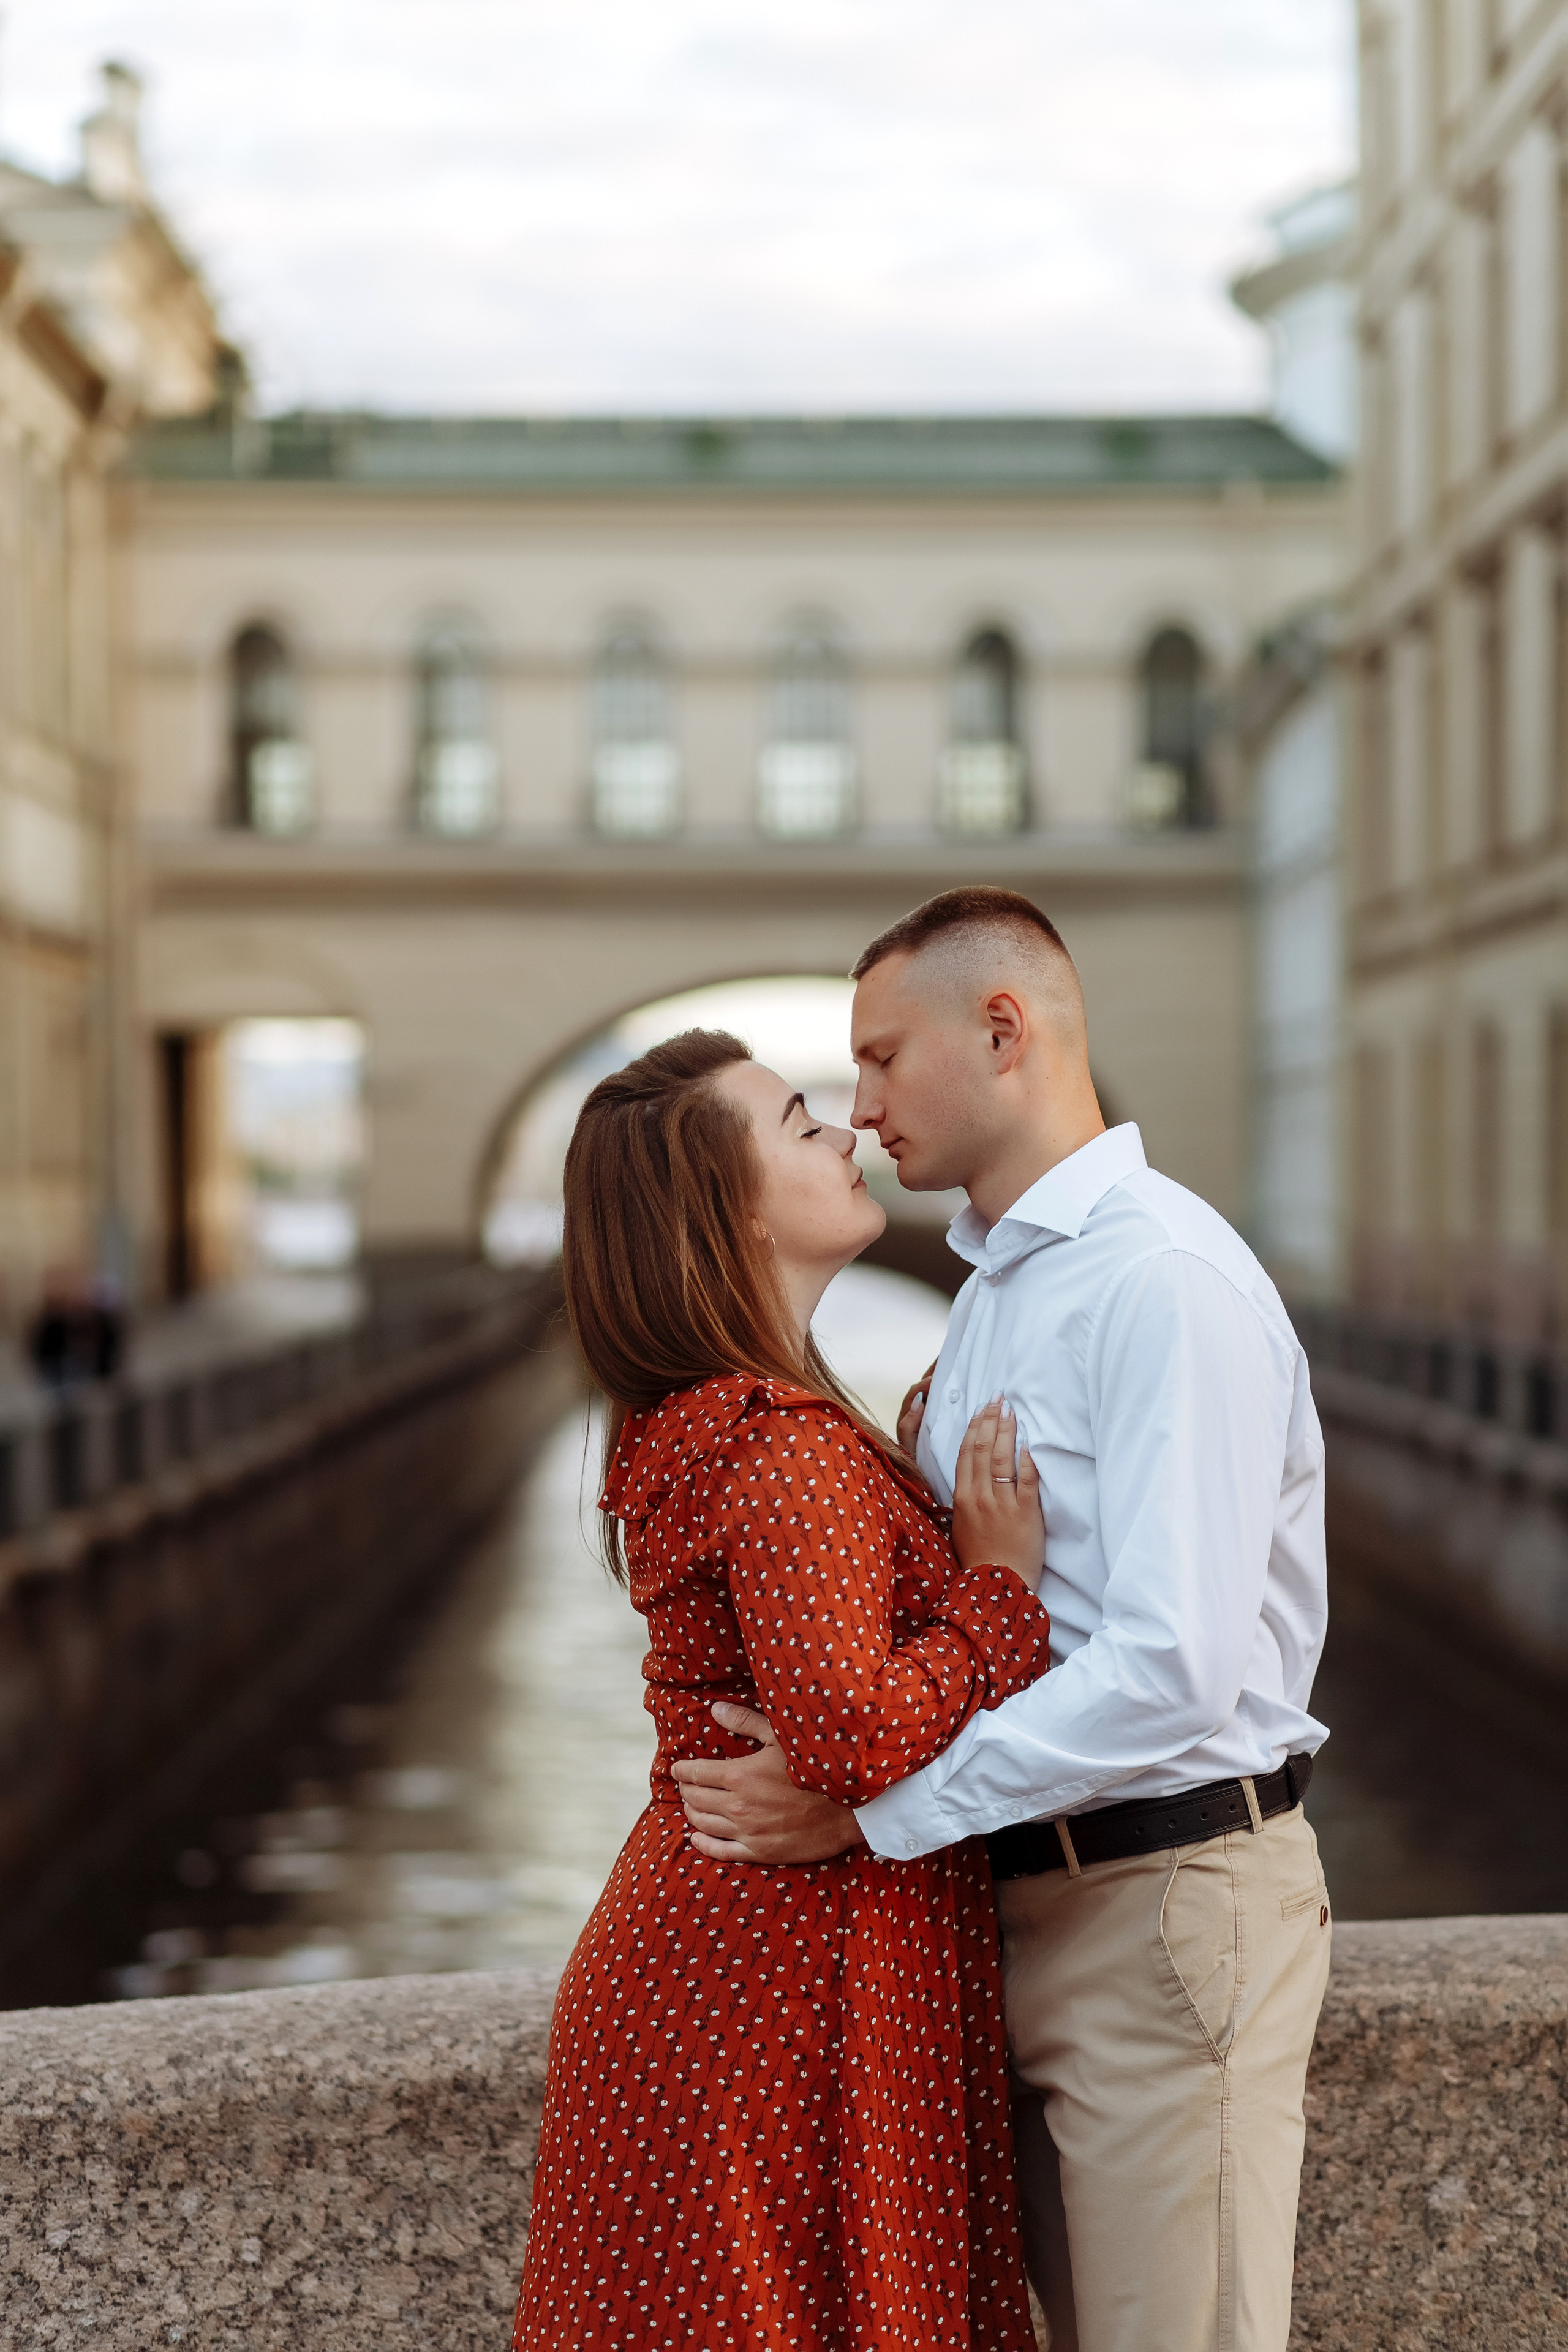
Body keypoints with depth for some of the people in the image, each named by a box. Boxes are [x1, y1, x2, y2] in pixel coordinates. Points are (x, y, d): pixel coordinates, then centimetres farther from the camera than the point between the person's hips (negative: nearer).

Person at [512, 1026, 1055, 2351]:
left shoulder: (696, 1428, 10)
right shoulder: (789, 1450, -21)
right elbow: (855, 1734, -29)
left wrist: (919, 1486, 8)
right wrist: (1001, 1584, -18)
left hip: (705, 1941, 10)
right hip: (789, 1990, -10)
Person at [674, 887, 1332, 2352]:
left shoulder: (1164, 1282, -17)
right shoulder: (997, 1283, 15)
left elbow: (1173, 1668, -25)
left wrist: (870, 1804, -20)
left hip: (1165, 1898, -9)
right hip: (1023, 1900, 9)